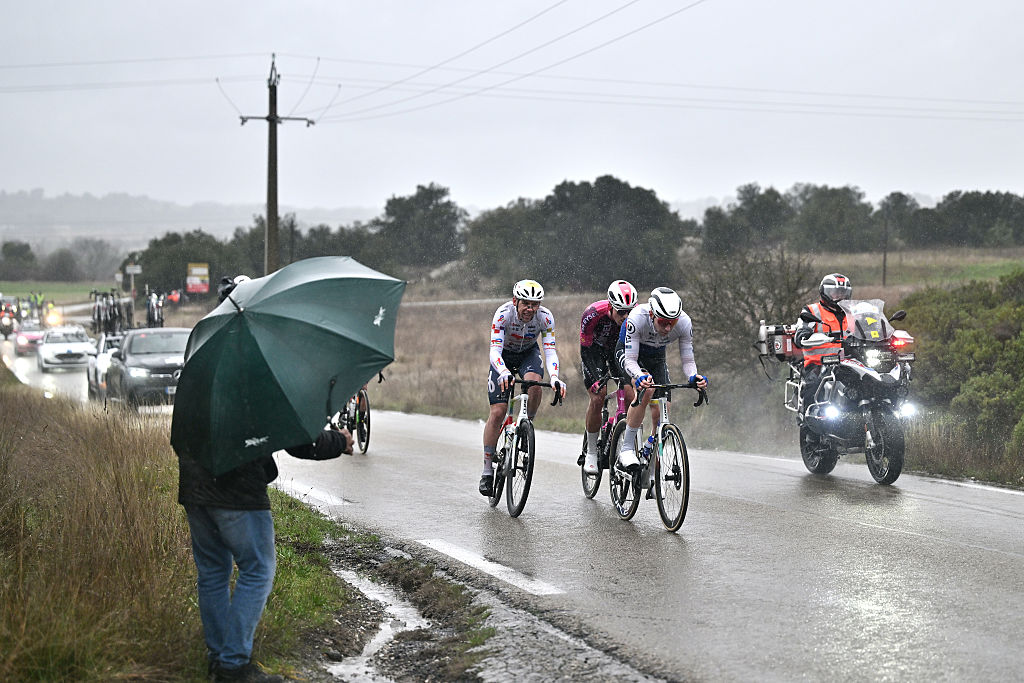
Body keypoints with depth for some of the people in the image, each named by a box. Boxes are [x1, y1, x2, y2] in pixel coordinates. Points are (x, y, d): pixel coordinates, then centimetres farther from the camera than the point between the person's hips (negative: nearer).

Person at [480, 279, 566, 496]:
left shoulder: (545, 317, -26)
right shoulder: (503, 314, -32)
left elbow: (550, 350, -30)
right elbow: (494, 351, -39)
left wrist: (554, 377, -48)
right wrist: (503, 372, -58)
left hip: (529, 354, 1)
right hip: (504, 357, -1)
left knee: (534, 381, -35)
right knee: (497, 412, -12)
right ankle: (487, 470, -3)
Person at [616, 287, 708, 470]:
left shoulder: (684, 323, -31)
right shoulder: (637, 317, -40)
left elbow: (687, 360, -22)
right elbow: (630, 360, -36)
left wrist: (694, 376, -44)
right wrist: (640, 377, -56)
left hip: (656, 356, 4)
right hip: (628, 352, -4)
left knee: (662, 412, -5)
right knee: (646, 390, -31)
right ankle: (626, 448, -23)